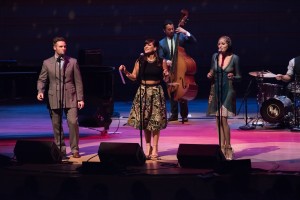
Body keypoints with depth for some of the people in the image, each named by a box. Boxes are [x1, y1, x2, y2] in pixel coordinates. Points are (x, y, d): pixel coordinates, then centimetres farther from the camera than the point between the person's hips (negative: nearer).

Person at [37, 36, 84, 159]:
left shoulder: (73, 62, 5)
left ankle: (74, 149, 0)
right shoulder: (47, 63, 5)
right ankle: (61, 151, 14)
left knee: (73, 122, -12)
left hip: (70, 98, -1)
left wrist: (80, 98, 1)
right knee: (57, 126, 4)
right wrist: (40, 91, -11)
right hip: (54, 98, 1)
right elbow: (41, 80, 9)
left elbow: (78, 81, 5)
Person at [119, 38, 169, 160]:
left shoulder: (161, 62, 0)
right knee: (144, 120, 3)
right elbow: (134, 77, 5)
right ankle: (148, 146, 17)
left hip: (156, 92, -1)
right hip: (143, 91, 2)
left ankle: (155, 148, 6)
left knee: (155, 120, -2)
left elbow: (166, 79, 4)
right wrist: (125, 72, -11)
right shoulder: (140, 61, 3)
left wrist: (166, 75, -17)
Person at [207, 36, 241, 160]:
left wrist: (233, 77, -18)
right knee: (218, 120, 6)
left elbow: (238, 77, 2)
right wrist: (210, 76, -6)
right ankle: (221, 147, 14)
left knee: (223, 119, -13)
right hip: (216, 90, 4)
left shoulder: (234, 58, -4)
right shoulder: (215, 56, 4)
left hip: (227, 90, -4)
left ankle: (228, 148, -3)